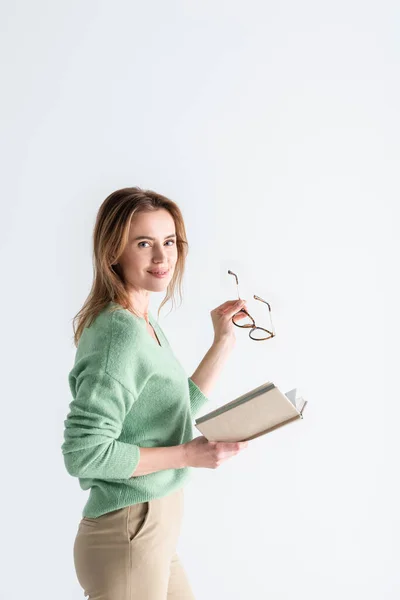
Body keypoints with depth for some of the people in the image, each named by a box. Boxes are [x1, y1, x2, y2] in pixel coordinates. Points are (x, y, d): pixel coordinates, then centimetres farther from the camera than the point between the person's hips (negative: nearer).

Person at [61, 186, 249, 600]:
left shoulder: (147, 326, 8)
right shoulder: (120, 333, -22)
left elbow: (177, 410, 12)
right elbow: (83, 452, -26)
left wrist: (223, 342, 9)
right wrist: (188, 455, -20)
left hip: (156, 531, 9)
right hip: (127, 538, -9)